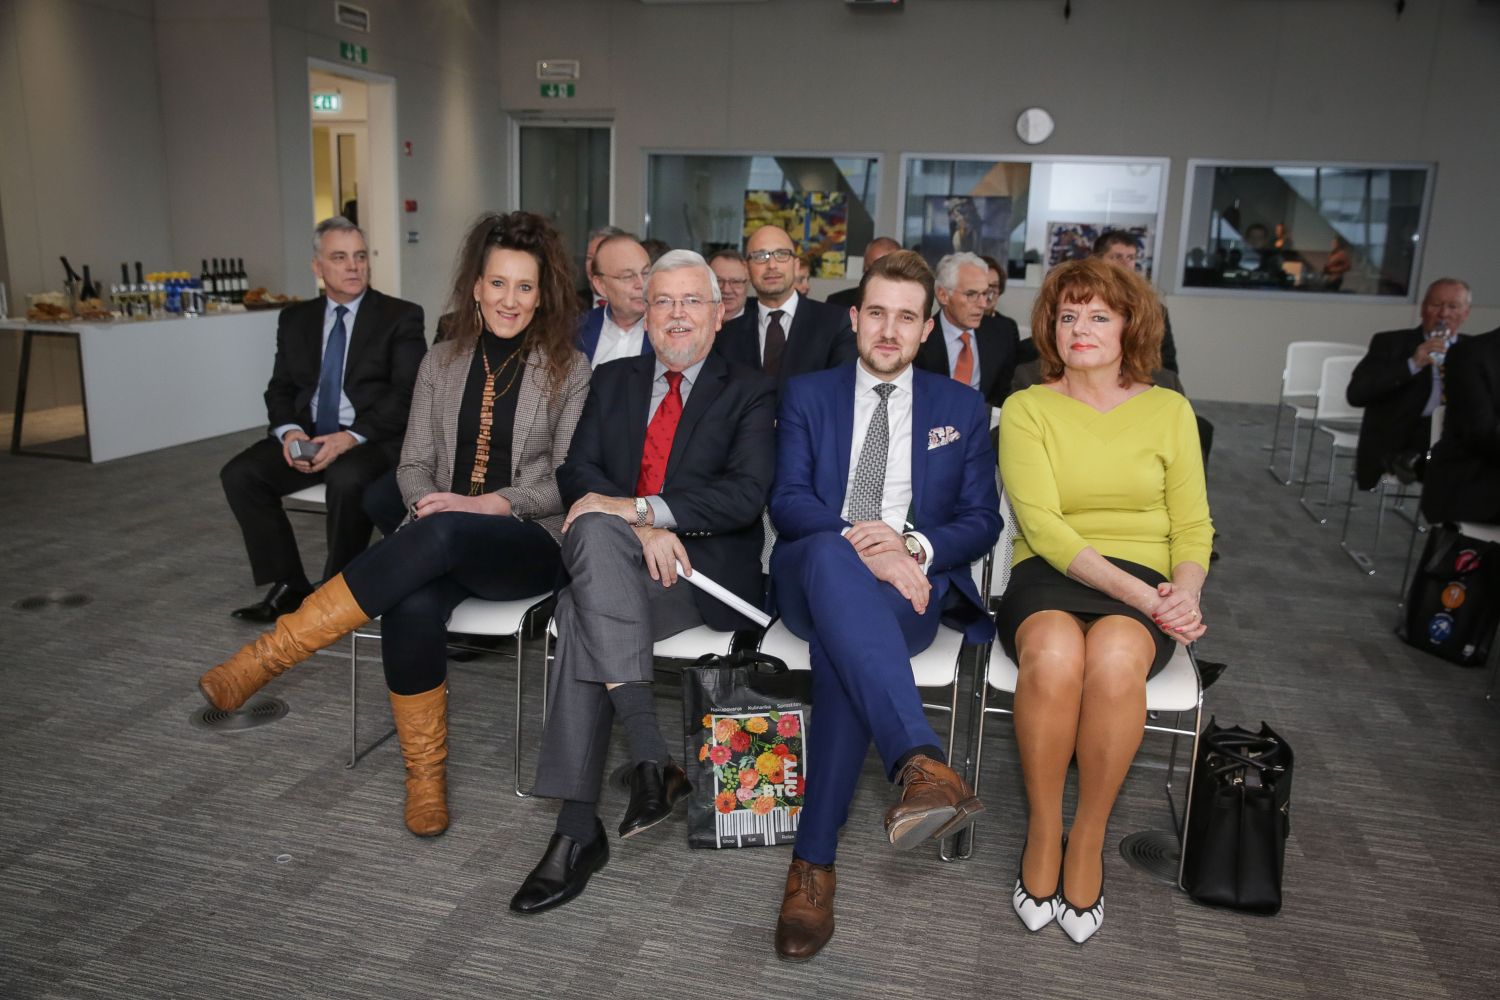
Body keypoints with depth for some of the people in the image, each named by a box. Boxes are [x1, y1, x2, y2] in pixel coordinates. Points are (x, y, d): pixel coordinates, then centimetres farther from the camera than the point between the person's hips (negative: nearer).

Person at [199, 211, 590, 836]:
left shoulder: (568, 370, 3)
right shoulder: (443, 363, 14)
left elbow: (568, 480, -3)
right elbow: (414, 463, 13)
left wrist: (488, 504, -17)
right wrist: (428, 505, -10)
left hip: (531, 544, -2)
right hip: (443, 548, 3)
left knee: (440, 534, -38)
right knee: (412, 604, -34)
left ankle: (269, 656, -29)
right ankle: (425, 776, -14)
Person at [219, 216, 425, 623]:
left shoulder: (401, 316, -2)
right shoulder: (296, 319, 13)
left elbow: (407, 395, -10)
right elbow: (280, 389, 13)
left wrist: (351, 437, -22)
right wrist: (289, 431, -11)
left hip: (374, 439, -5)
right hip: (307, 435, 5)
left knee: (347, 478, -36)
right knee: (239, 474, -16)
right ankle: (288, 586, -5)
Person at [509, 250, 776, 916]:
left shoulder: (749, 393, 9)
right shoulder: (613, 381, 21)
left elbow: (747, 493, -8)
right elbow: (576, 472, 7)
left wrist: (639, 507, -18)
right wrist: (641, 530, -13)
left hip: (704, 570, -3)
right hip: (612, 563, 3)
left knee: (580, 610, -32)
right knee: (593, 529, -35)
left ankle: (578, 827, -29)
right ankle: (651, 757, -38)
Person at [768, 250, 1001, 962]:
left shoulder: (963, 410, 18)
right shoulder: (808, 396, 17)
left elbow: (981, 523, 10)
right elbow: (787, 502, 2)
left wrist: (913, 546, -13)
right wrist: (860, 547, -18)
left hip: (911, 586, 0)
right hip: (810, 576, 0)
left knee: (840, 636, -37)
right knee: (832, 555, -39)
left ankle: (815, 862, -34)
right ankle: (920, 763, -55)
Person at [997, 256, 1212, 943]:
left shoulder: (1169, 410, 12)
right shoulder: (1026, 409, 6)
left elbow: (1194, 527, 11)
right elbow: (1041, 523, -6)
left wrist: (1184, 590, -12)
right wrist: (1131, 587, -18)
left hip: (1144, 583, 1)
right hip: (1049, 575, -1)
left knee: (1114, 657, -35)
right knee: (1054, 654, -37)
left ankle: (1088, 839, -13)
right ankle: (1043, 831, -13)